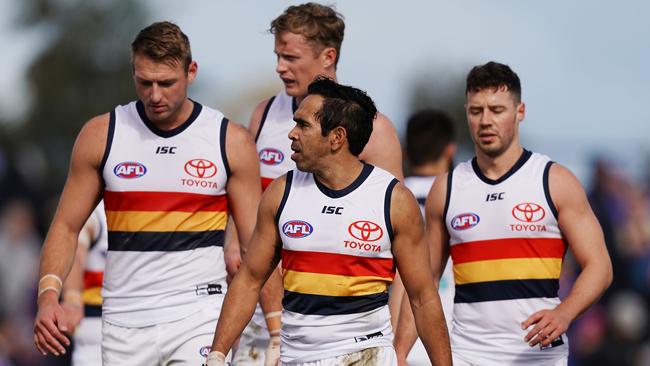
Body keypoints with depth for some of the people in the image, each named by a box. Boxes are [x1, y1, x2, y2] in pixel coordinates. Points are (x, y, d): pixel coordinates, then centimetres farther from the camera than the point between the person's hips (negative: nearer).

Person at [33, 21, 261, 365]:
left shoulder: (231, 141, 1)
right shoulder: (101, 135, 3)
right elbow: (66, 226, 7)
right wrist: (48, 293, -11)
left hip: (199, 322, -2)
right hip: (123, 322, 2)